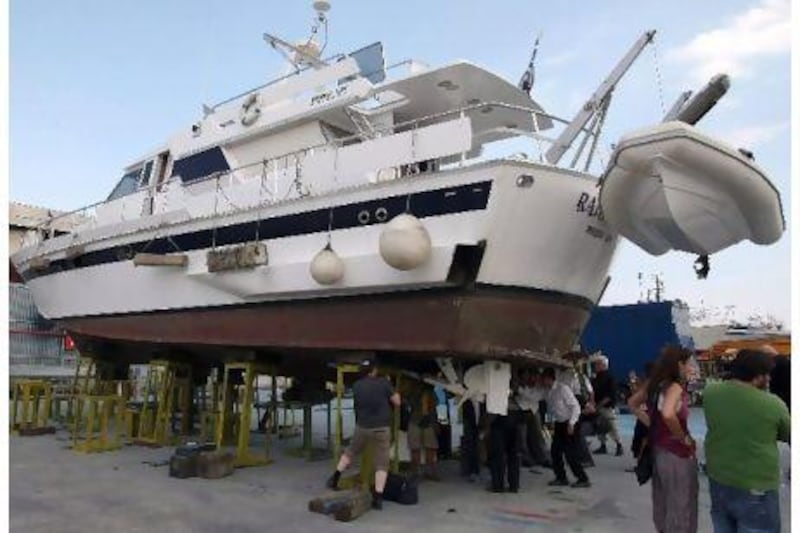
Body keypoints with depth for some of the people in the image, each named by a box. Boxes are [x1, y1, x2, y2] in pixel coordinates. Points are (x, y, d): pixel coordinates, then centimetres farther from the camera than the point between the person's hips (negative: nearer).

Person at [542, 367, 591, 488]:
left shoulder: (562, 388, -19)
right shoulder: (548, 391, 3)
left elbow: (575, 406, -19)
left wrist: (571, 424, -21)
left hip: (568, 424, -8)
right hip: (559, 424, 8)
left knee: (570, 453, -5)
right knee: (555, 451, 7)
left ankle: (583, 479, 8)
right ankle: (561, 478, 19)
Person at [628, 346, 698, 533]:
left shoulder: (655, 384, 4)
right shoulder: (675, 387, -19)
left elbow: (632, 403, 15)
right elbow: (668, 414, -38)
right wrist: (684, 438, -21)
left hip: (658, 451, 8)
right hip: (677, 455, -8)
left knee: (663, 503, 21)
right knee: (680, 507, 7)